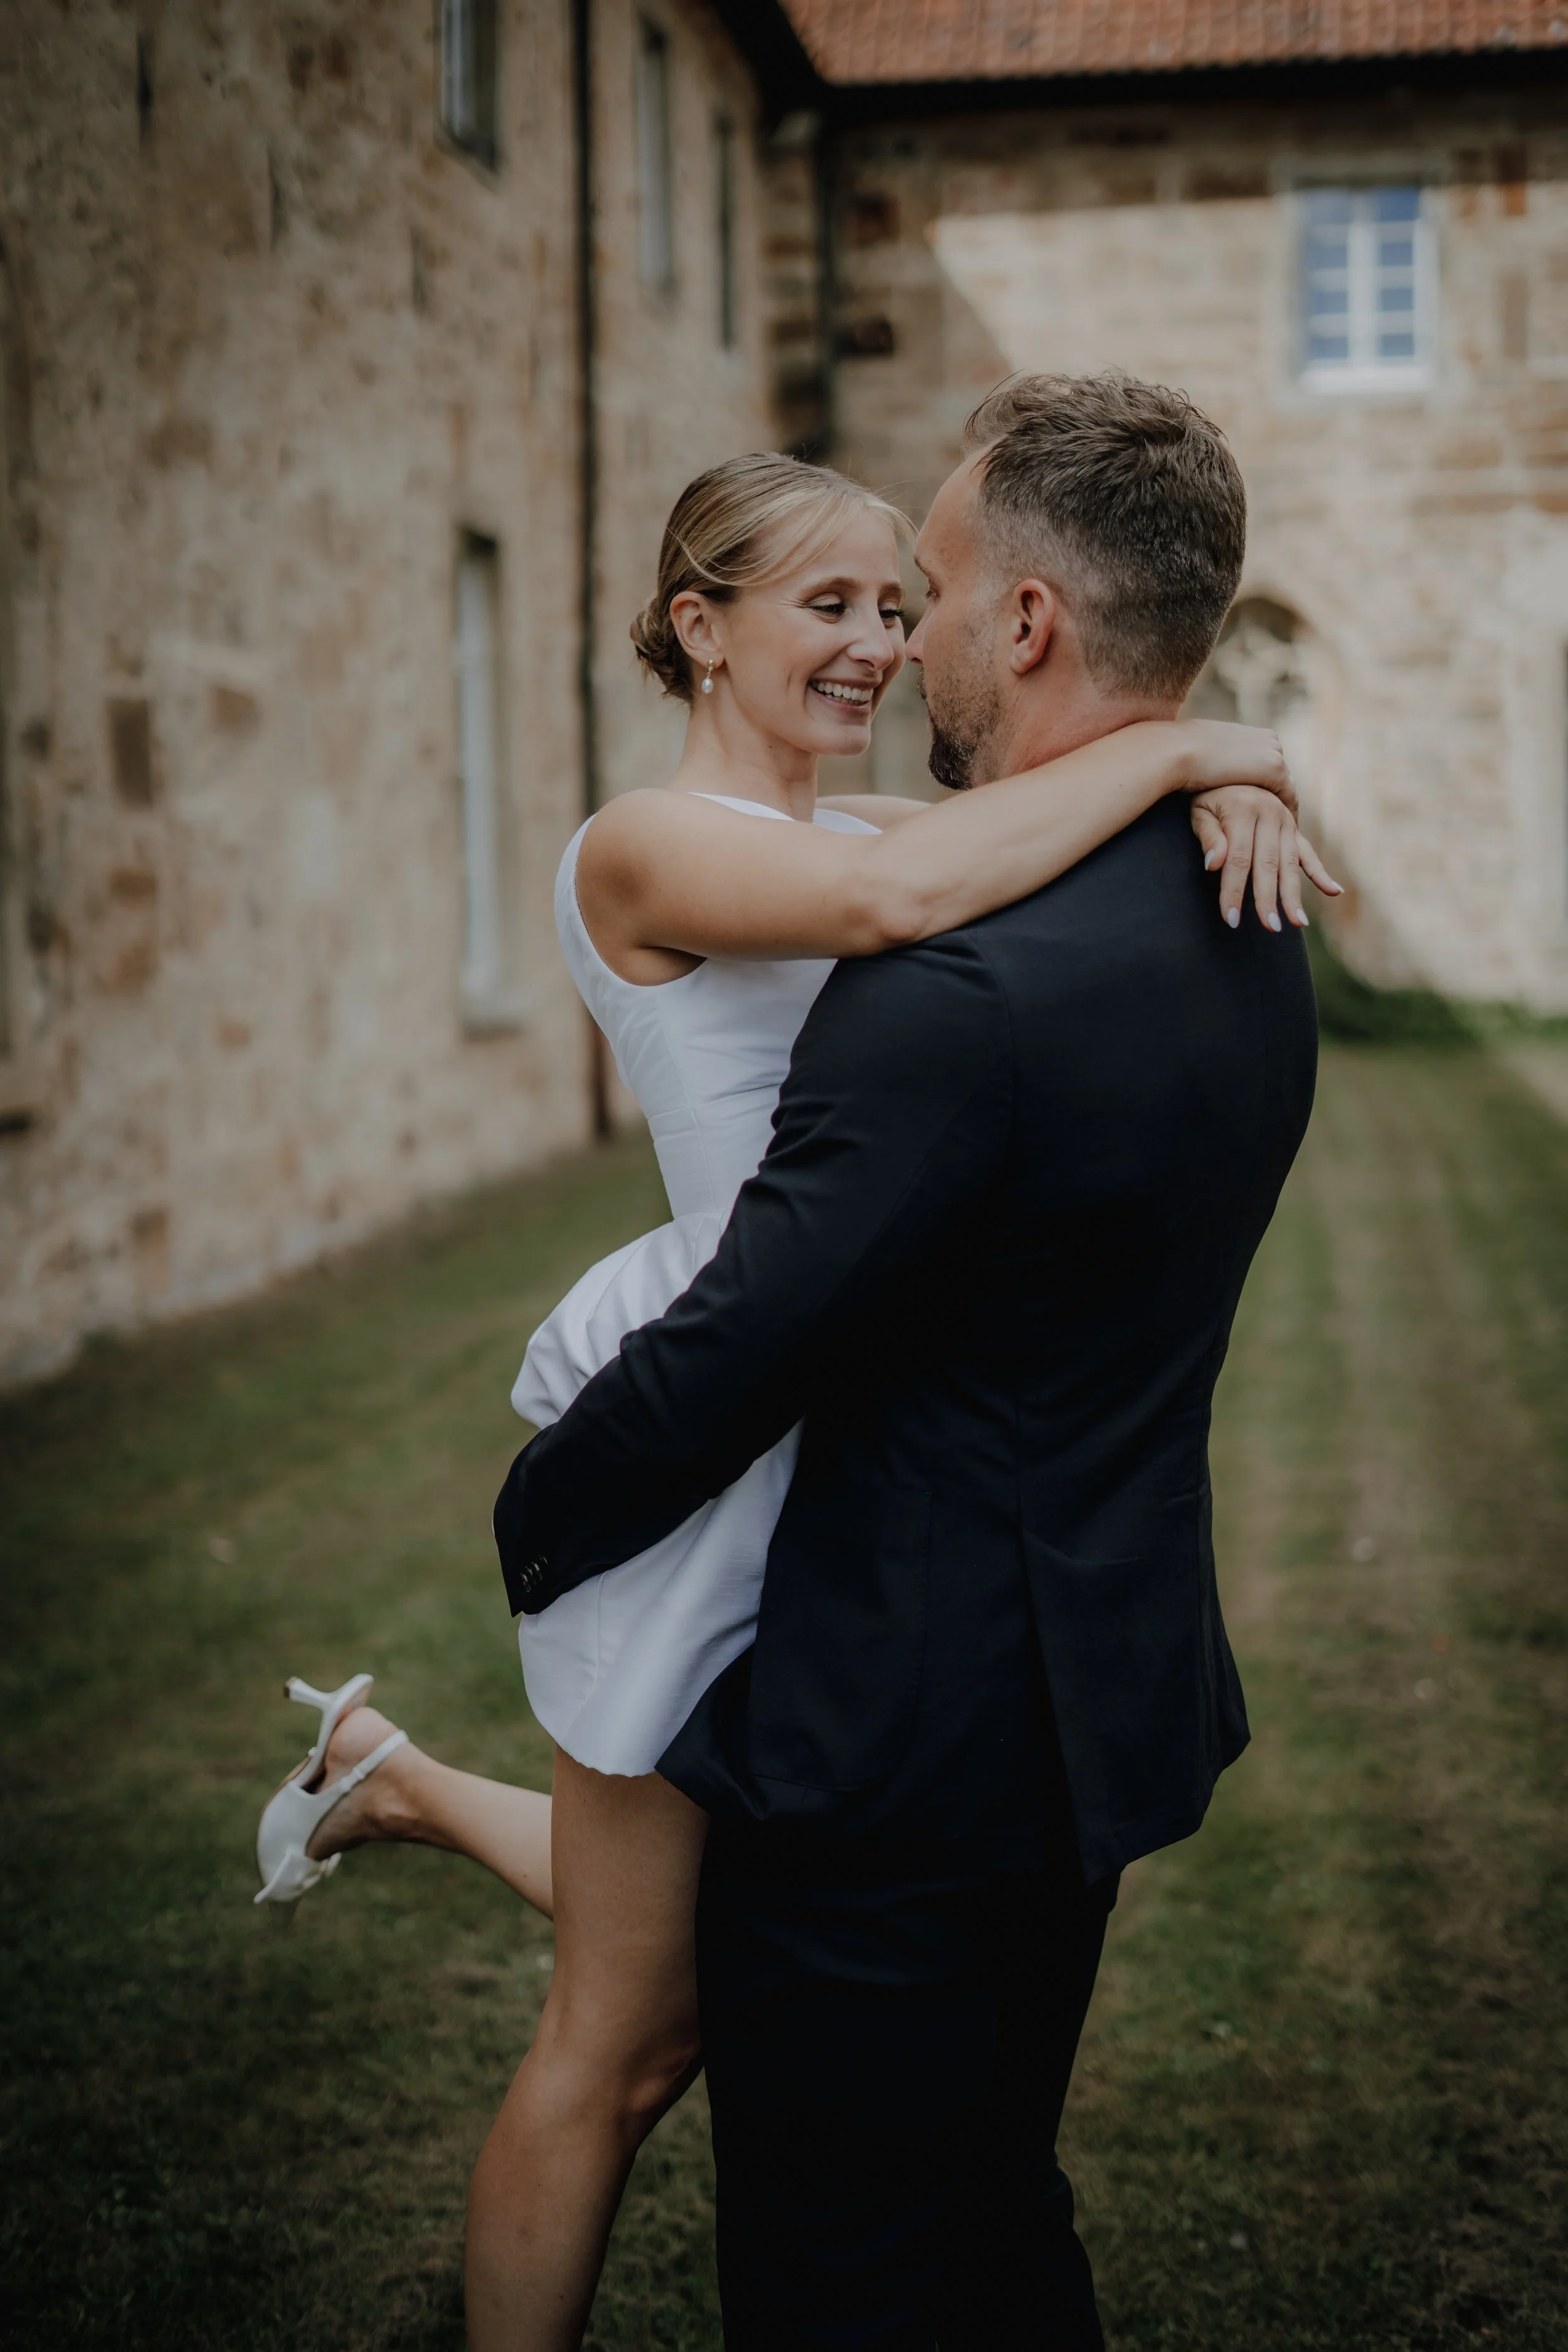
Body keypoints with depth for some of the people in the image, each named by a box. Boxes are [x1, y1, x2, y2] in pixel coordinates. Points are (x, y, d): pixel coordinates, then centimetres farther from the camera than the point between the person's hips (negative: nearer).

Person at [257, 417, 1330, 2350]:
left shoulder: (866, 835, 11)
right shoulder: (645, 847, -13)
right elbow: (898, 899, -33)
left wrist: (1218, 791, -16)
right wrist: (1174, 746, -24)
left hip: (853, 1449, 8)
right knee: (632, 2037, 6)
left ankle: (394, 1780, 42)